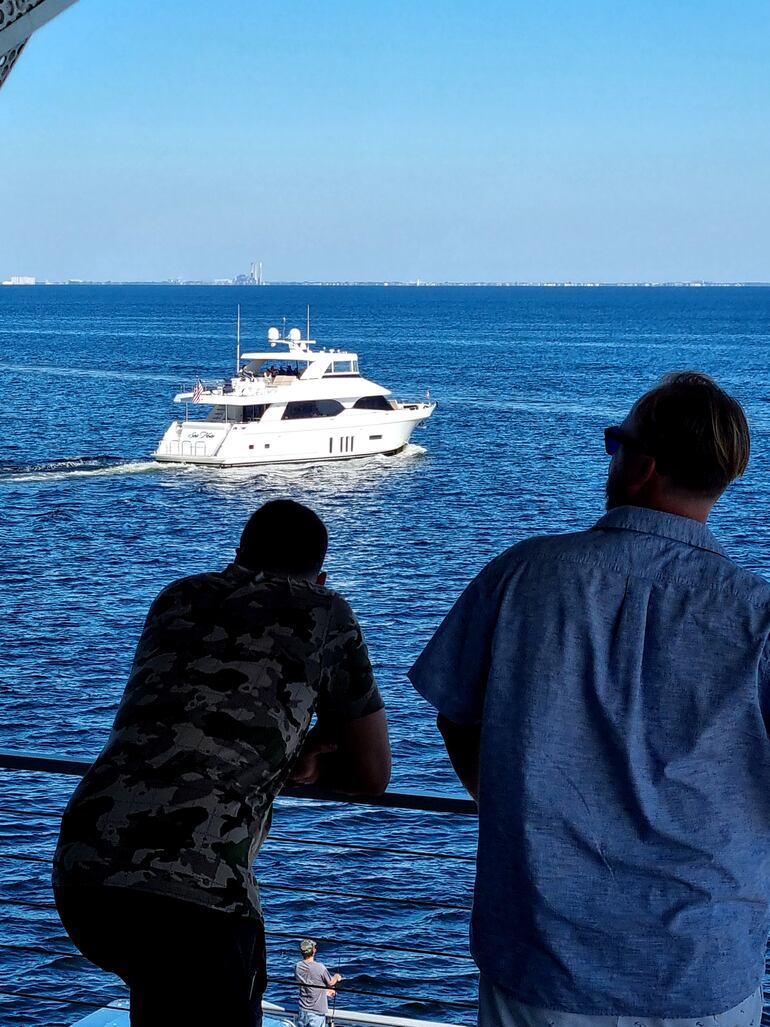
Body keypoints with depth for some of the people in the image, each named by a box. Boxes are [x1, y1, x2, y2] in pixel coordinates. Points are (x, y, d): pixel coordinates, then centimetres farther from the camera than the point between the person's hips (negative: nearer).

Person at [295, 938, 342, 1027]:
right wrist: (337, 977, 18)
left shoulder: (298, 967, -5)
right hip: (317, 1012, -5)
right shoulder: (319, 968, -21)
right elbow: (330, 983, -6)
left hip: (303, 1010, 5)